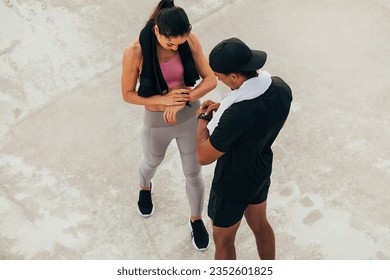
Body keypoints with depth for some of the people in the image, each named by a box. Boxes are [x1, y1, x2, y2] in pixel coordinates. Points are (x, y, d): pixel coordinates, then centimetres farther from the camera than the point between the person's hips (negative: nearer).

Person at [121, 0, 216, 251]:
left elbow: (211, 79, -16)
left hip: (190, 115, 1)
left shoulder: (190, 39, -22)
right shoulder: (135, 52, -29)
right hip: (157, 122, -1)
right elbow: (128, 94, -16)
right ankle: (145, 187, 70)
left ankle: (196, 219, 49)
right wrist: (164, 100, -31)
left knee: (194, 175, 18)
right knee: (152, 162, 30)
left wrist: (182, 101, -32)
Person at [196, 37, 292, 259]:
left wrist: (203, 119, -12)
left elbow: (204, 156, -28)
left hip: (233, 184, -7)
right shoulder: (281, 88, -19)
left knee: (223, 240, 21)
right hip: (261, 172, 7)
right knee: (259, 224, 32)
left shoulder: (237, 115, -43)